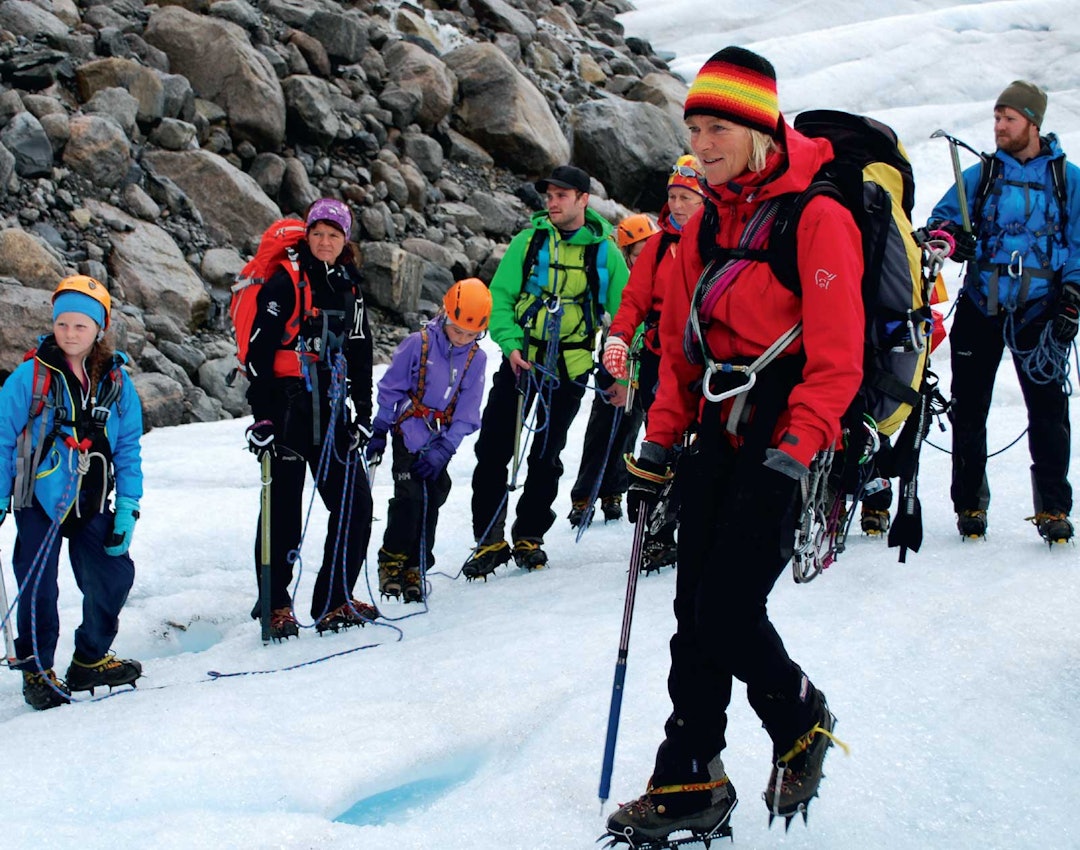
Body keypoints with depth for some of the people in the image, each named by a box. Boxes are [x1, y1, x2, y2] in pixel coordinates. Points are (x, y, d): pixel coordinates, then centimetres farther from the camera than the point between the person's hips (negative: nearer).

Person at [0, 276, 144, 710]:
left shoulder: (115, 381, 2)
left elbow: (128, 448, 6)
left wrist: (127, 507, -1)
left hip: (91, 505, 3)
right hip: (39, 499, -3)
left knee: (114, 575, 1)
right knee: (38, 586, -2)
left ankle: (90, 661, 21)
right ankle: (36, 670, 17)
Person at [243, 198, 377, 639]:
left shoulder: (349, 289, 14)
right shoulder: (286, 282, -6)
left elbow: (360, 356, 21)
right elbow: (259, 349, -10)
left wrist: (363, 415, 15)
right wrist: (262, 415, -16)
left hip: (328, 410, 6)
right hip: (287, 404, -6)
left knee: (355, 502, 2)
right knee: (282, 507, -2)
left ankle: (335, 602, 12)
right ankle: (275, 605, 11)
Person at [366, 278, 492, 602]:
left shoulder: (476, 359, -2)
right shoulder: (418, 344, -11)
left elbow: (466, 412, -1)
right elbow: (389, 389, -3)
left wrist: (443, 450, -10)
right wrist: (378, 432, -3)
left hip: (441, 438, 4)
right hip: (409, 433, -3)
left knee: (432, 501, 2)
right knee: (410, 496, -15)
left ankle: (415, 569, 12)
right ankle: (391, 563, -1)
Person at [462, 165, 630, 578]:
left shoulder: (605, 252, 0)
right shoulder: (529, 242, 0)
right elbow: (500, 297, 0)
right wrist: (510, 343, -15)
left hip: (569, 367, 0)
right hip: (521, 358, 0)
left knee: (546, 455, 8)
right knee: (493, 449, -4)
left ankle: (529, 536, 21)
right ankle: (490, 540, 5)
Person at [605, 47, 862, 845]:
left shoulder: (817, 218, -12)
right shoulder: (706, 227, 12)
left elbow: (837, 358, -16)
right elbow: (679, 346, 18)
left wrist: (795, 453, -22)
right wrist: (659, 444, 13)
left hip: (787, 436, -7)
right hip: (721, 432, 7)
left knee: (729, 608, -10)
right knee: (699, 608, 3)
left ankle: (801, 719, 17)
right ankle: (691, 784, 9)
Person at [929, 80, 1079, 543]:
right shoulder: (981, 174, 9)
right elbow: (942, 217, 8)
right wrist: (949, 236, -16)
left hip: (1039, 310, -2)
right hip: (981, 308, 2)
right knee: (968, 408, 2)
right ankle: (969, 504, 14)